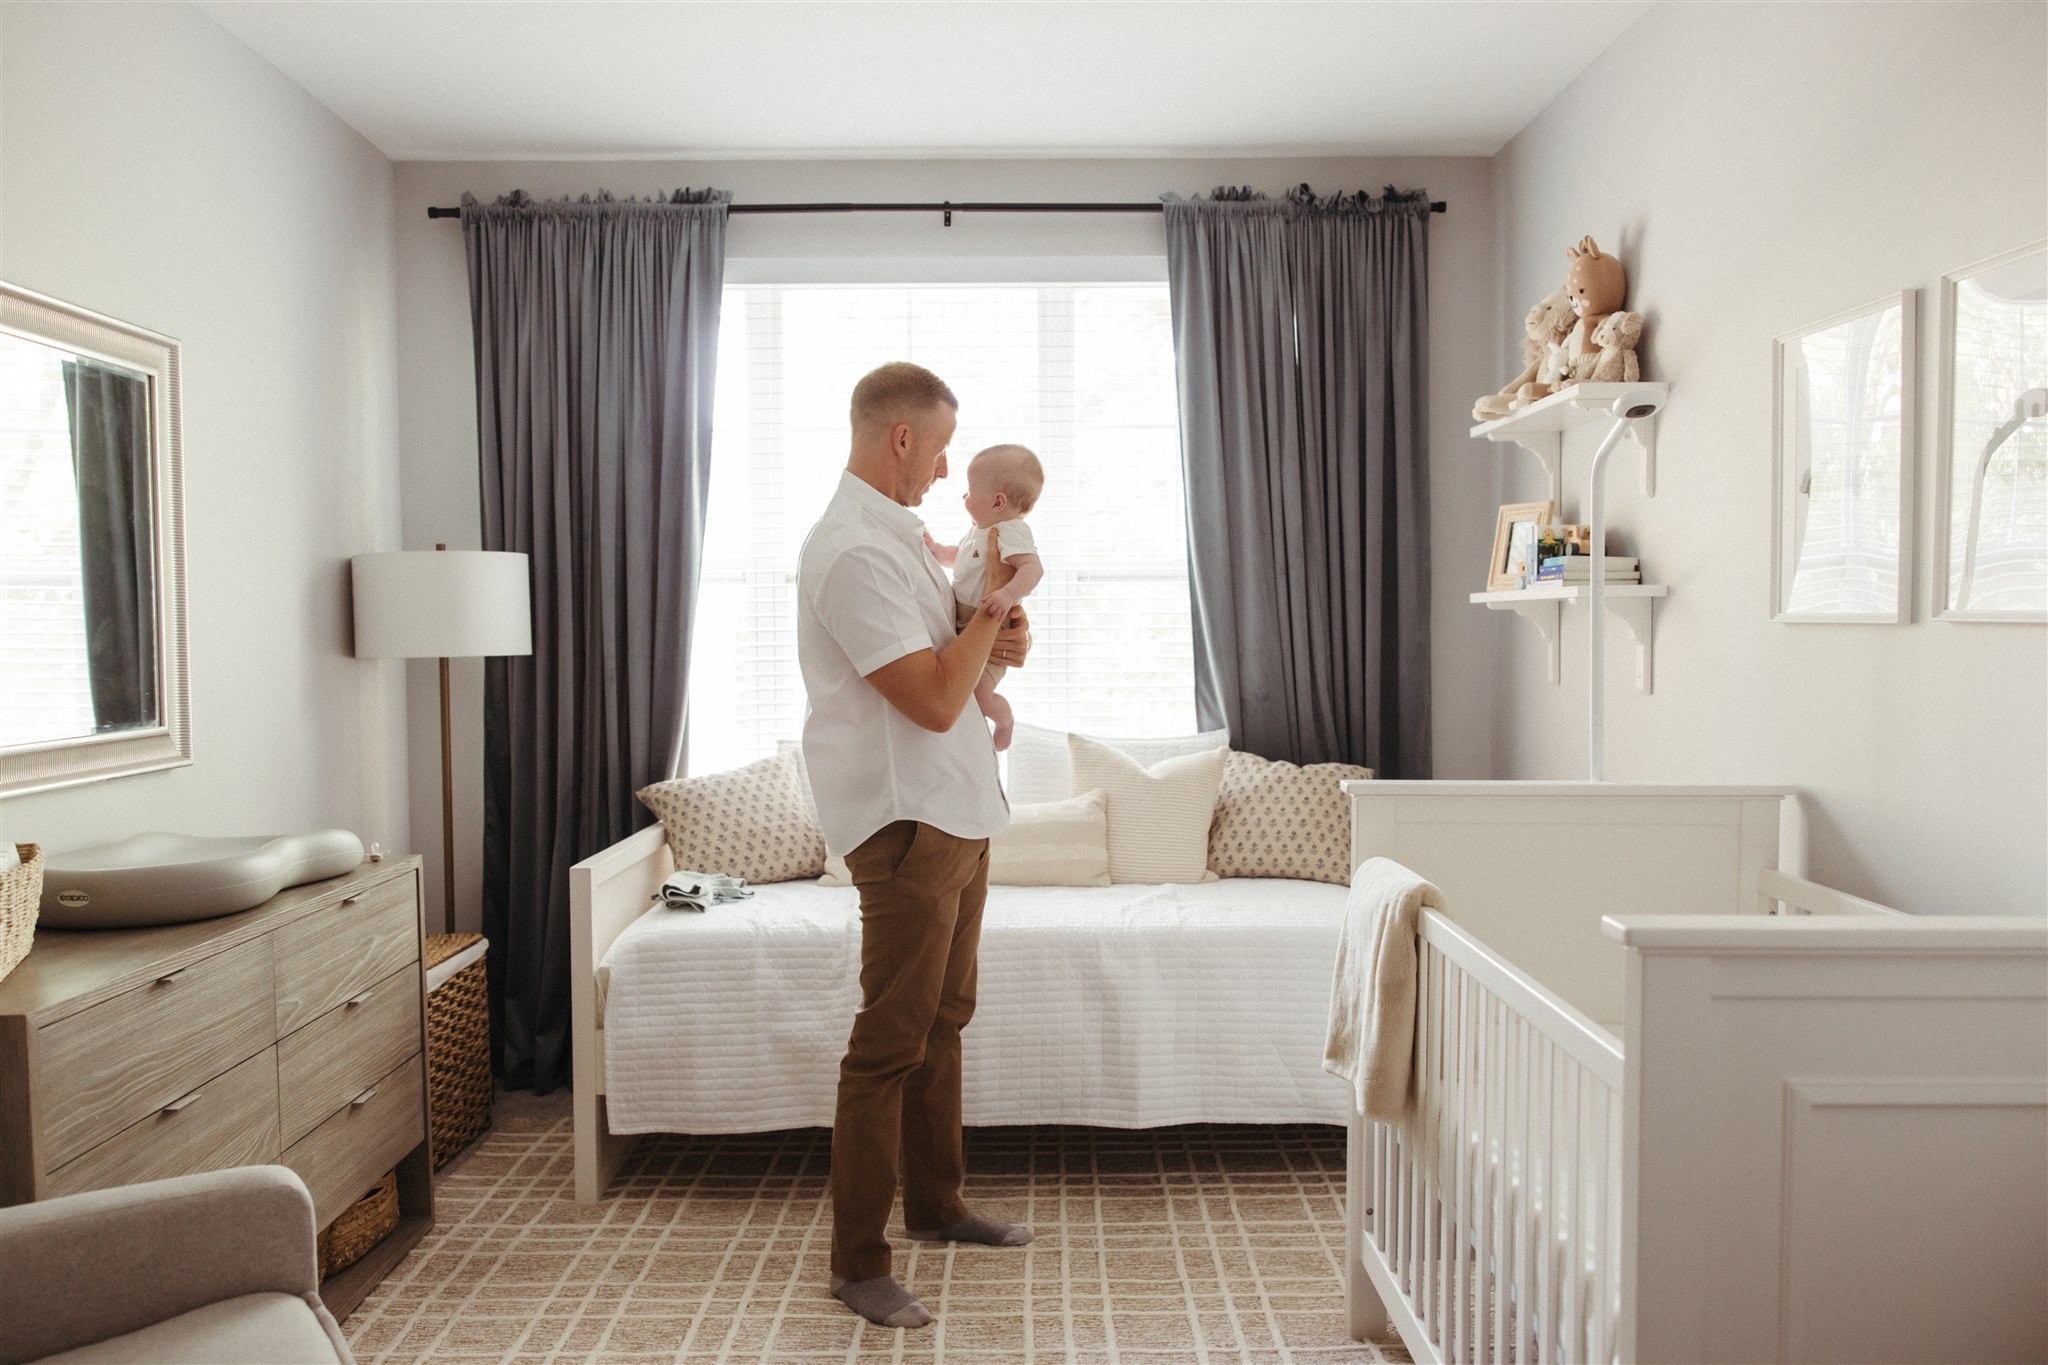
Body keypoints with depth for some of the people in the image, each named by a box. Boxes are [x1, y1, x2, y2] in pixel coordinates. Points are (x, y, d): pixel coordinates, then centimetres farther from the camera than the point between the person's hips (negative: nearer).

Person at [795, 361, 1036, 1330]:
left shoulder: (895, 531, 13)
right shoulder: (853, 551, -20)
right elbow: (934, 701, -24)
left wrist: (1001, 639, 0)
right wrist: (996, 600, -13)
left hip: (958, 813, 10)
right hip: (907, 823, -10)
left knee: (943, 1022, 19)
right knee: (890, 1046, -2)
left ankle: (937, 1204, 35)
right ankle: (857, 1264, 12)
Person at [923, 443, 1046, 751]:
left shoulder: (1012, 532, -22)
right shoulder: (978, 530, 9)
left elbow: (1033, 567, -38)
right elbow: (959, 557, 30)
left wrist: (1009, 594, -52)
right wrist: (935, 549, 20)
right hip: (962, 624, 10)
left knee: (978, 694, -17)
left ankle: (1005, 720, 13)